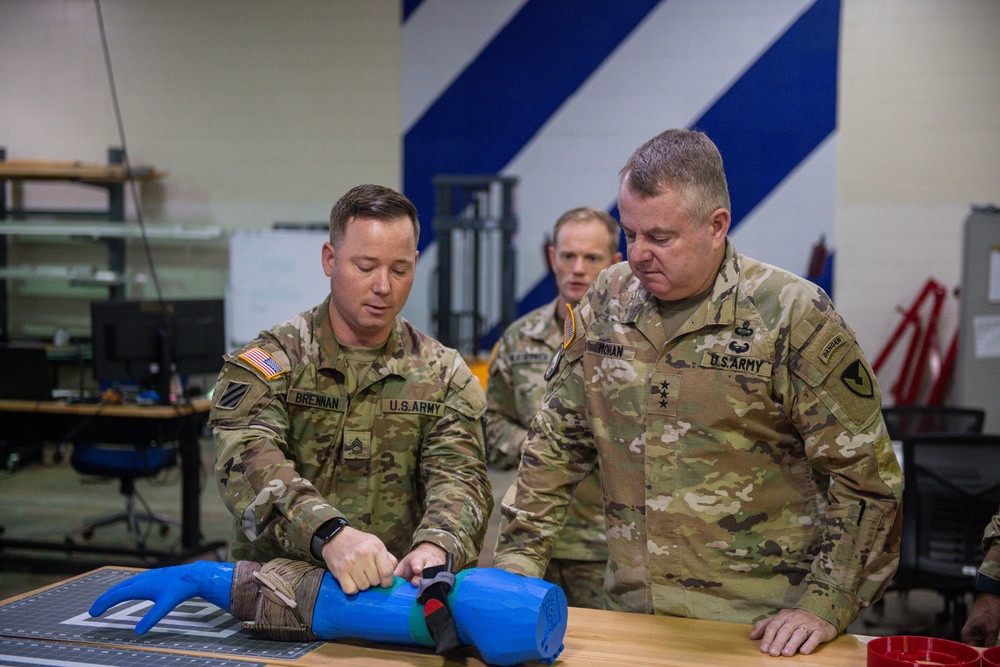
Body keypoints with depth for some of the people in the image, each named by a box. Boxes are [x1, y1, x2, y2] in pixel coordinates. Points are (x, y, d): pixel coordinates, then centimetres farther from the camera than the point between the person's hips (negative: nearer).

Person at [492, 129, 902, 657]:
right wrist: (516, 560, 5)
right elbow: (556, 443, 12)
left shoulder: (791, 315, -10)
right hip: (630, 616, 4)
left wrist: (824, 606, -14)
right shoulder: (607, 301, 4)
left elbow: (866, 476, -8)